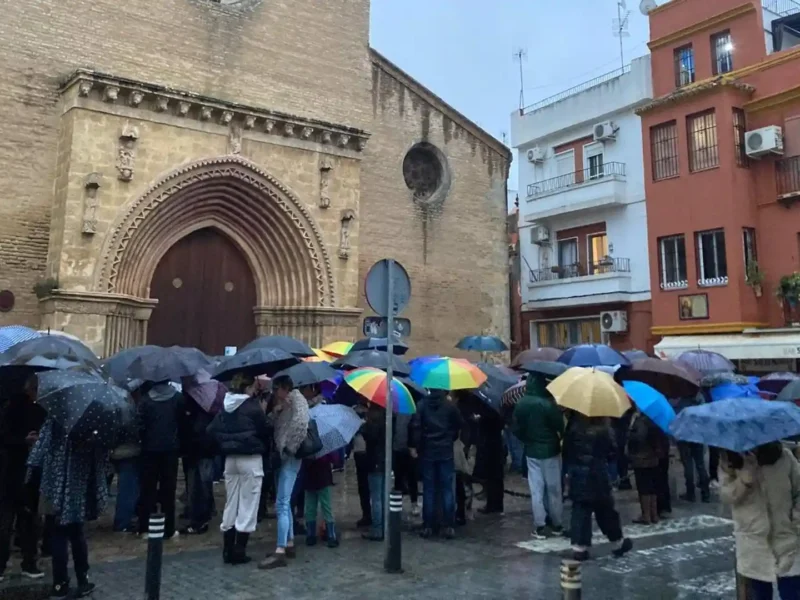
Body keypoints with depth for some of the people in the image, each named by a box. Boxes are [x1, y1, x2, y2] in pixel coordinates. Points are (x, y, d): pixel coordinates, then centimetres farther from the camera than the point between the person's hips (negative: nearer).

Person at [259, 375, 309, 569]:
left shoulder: (296, 398, -9)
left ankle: (280, 552, -12)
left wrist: (289, 446, -23)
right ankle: (289, 544, 24)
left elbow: (301, 421, -25)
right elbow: (276, 429, 14)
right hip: (282, 456, 10)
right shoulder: (282, 406, 18)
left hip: (289, 457, -10)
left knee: (281, 504, -12)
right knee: (285, 503, 15)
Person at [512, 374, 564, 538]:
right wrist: (560, 439, 7)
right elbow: (559, 425, -14)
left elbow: (516, 428, 0)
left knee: (536, 490, 6)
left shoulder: (521, 404, -6)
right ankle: (557, 524, 19)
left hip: (532, 451, 3)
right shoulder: (548, 403, -19)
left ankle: (539, 527, 6)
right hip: (550, 450, -3)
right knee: (554, 488, 10)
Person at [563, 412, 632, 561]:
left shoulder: (573, 427, 0)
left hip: (577, 475, 2)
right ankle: (618, 543, 28)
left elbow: (566, 449, 3)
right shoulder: (603, 429, -7)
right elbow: (612, 452, -3)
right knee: (606, 510, 12)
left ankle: (578, 547, -1)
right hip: (597, 476, -2)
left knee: (580, 511, 4)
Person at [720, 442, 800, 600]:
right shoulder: (729, 461, -6)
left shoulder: (783, 456, -6)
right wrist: (747, 472, -27)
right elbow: (726, 495, -16)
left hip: (786, 537, 0)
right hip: (753, 542, 0)